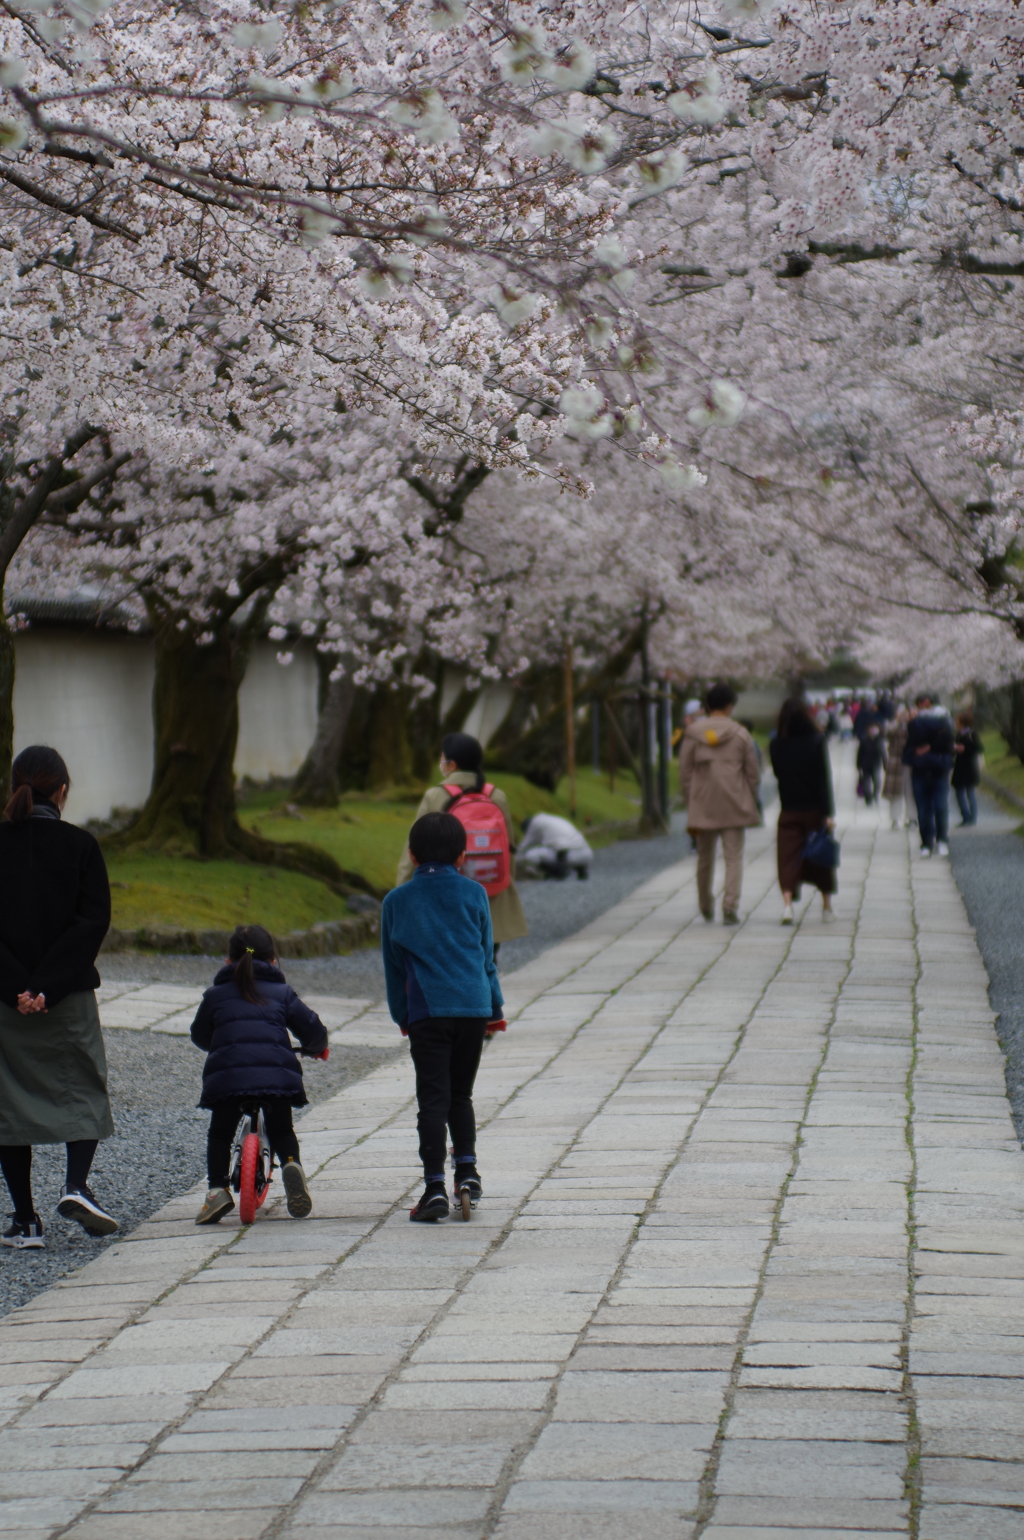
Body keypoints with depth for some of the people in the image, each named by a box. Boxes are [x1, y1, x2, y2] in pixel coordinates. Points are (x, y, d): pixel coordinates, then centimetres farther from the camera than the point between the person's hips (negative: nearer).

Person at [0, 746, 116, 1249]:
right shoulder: (80, 845, -4)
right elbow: (92, 923, -11)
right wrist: (47, 986, -13)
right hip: (70, 998, -1)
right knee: (83, 1089, 15)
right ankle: (76, 1185, -5)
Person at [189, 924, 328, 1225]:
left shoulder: (215, 994, 21)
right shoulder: (282, 993, 20)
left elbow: (200, 1035, 31)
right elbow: (312, 1028, 18)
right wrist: (317, 1048, 41)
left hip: (226, 1075, 0)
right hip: (277, 1073, 0)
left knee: (220, 1133, 18)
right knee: (281, 1129, 19)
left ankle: (217, 1188, 0)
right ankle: (291, 1163, -11)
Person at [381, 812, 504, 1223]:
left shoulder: (397, 901, 4)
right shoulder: (474, 894, 7)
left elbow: (394, 965, 11)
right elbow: (486, 955, 14)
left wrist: (401, 1015, 20)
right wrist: (495, 1007, 23)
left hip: (427, 1011, -2)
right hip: (474, 1008, 2)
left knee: (433, 1098, -2)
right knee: (460, 1093, 18)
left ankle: (435, 1187, -10)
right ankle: (467, 1170, 9)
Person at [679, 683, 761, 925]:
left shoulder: (693, 733, 0)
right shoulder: (741, 734, -1)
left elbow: (685, 773, 0)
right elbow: (752, 774, 2)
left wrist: (691, 805, 6)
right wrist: (751, 803, 14)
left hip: (703, 805, 2)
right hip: (733, 806, -2)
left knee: (705, 858, 15)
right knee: (734, 857, 0)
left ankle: (706, 906, 29)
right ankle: (730, 905, -14)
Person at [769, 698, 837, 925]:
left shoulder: (776, 744, -3)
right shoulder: (817, 740, -10)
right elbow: (824, 778, -12)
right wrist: (829, 812, -12)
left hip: (789, 811, 1)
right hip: (815, 810, -1)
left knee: (788, 858, 1)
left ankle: (787, 904, -19)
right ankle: (827, 907, 22)